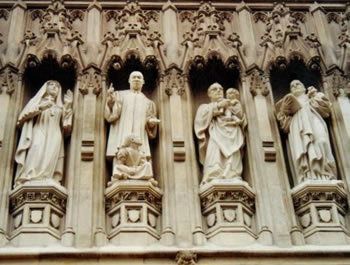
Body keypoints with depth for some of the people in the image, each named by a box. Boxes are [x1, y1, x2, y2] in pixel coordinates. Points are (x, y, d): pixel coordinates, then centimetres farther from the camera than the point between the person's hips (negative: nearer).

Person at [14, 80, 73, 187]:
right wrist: (40, 107, -6)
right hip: (39, 134, -2)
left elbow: (66, 125, 12)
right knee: (36, 157, -29)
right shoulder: (38, 100, 22)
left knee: (50, 162, -18)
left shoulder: (60, 107, 27)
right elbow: (24, 115, 7)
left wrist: (68, 106, 8)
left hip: (54, 138, 2)